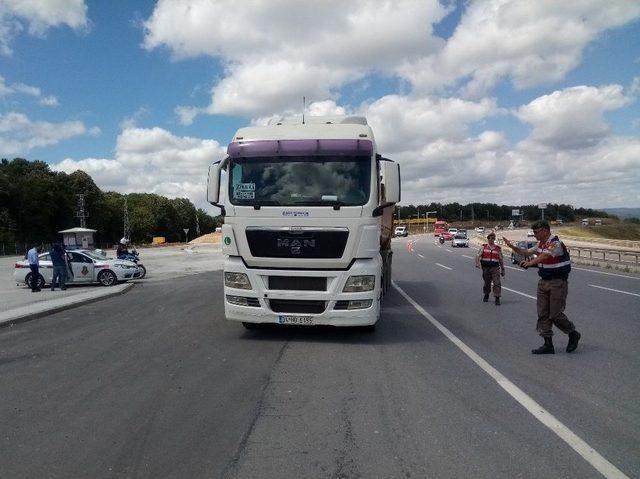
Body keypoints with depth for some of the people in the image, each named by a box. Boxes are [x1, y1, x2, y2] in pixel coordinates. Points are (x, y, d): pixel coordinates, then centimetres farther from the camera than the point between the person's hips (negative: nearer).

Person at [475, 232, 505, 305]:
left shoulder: (498, 248, 8)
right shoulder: (484, 247, 7)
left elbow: (501, 260, 14)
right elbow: (478, 255, -1)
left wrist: (502, 269, 14)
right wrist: (477, 263, -18)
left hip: (495, 268, -1)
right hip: (486, 267, 1)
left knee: (497, 283, -12)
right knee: (487, 283, 12)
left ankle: (497, 298, -10)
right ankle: (486, 295, 34)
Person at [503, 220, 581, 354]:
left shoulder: (556, 243, -17)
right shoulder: (541, 244, 11)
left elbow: (544, 256, -32)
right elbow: (527, 252, 17)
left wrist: (530, 262, -47)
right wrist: (512, 246, 3)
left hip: (557, 283, -9)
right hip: (543, 282, 9)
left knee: (555, 314, -5)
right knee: (542, 314, 4)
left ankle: (573, 334, 21)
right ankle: (548, 344, 9)